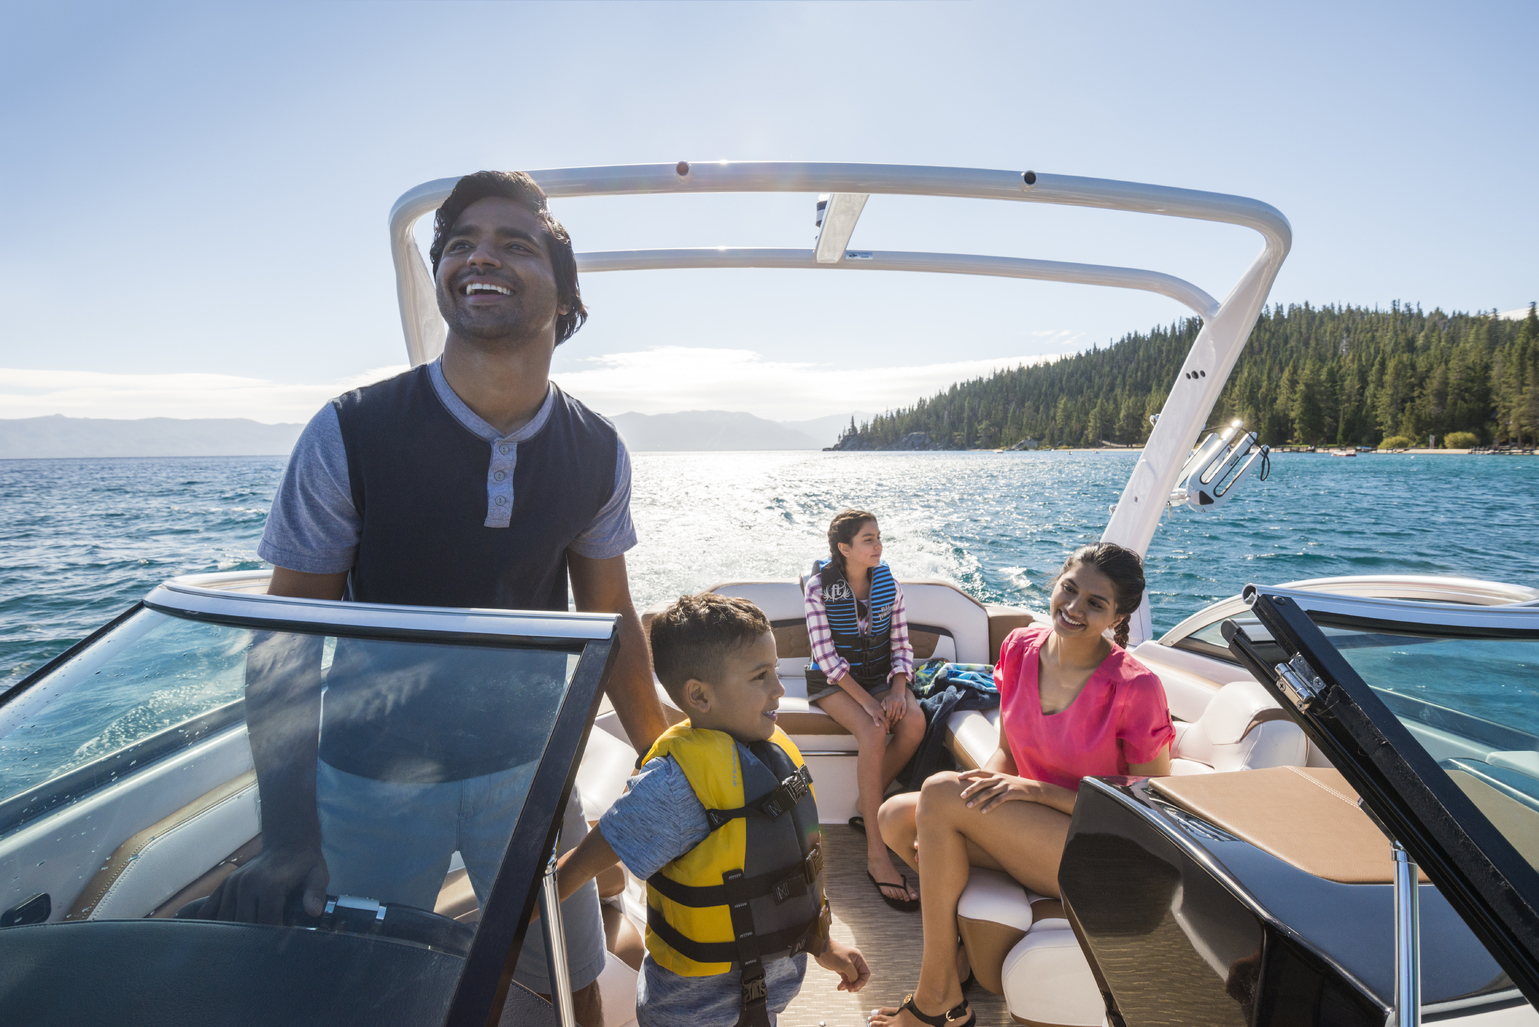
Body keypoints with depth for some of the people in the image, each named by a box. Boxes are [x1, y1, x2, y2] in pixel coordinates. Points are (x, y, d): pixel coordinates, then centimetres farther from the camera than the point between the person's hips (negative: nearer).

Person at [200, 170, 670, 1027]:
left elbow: (611, 618, 2)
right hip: (372, 779, -1)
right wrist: (285, 843, -14)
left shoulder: (597, 453, -8)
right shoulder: (351, 434, -17)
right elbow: (285, 645, -11)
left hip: (527, 764, 2)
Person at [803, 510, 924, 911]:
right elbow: (825, 655, -15)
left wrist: (898, 690, -17)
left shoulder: (888, 583, 1)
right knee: (874, 732, -32)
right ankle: (876, 855, -25)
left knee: (914, 722, -27)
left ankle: (867, 805, -4)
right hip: (834, 681, -4)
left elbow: (901, 644, 2)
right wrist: (866, 700, -23)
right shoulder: (819, 587, -11)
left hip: (881, 677, 4)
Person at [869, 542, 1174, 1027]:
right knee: (896, 815, -12)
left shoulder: (1136, 688, -18)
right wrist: (985, 787, -14)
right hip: (1029, 834, 6)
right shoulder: (1020, 649, -2)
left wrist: (1033, 789, -21)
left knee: (940, 791, -25)